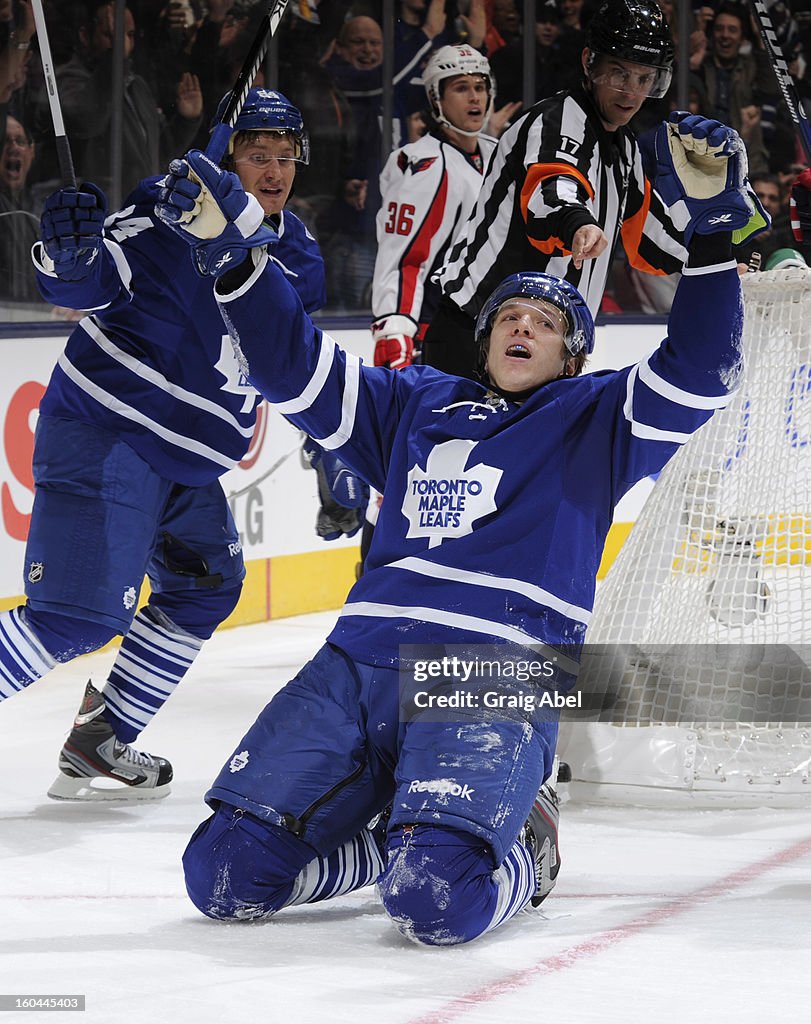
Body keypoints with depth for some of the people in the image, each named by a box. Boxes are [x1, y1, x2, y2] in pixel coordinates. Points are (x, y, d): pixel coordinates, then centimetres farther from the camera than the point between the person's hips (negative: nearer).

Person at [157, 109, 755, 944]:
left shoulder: (593, 419, 16)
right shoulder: (414, 405, 26)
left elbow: (699, 372, 1)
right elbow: (296, 367, 22)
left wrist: (712, 227, -10)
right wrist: (230, 256, 8)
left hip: (496, 685, -4)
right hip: (359, 663, 4)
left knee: (435, 897, -30)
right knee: (227, 873, -12)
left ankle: (519, 853, 6)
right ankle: (394, 835, 14)